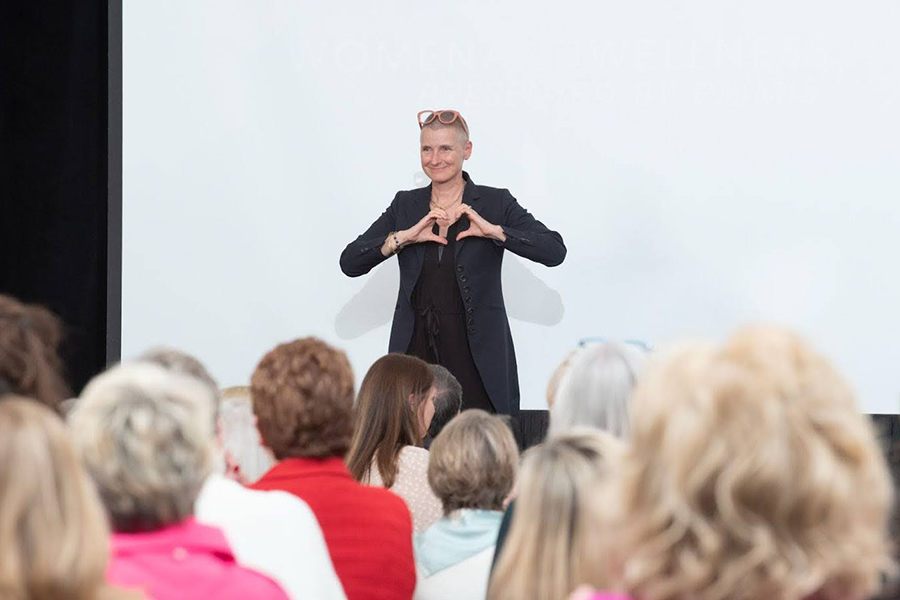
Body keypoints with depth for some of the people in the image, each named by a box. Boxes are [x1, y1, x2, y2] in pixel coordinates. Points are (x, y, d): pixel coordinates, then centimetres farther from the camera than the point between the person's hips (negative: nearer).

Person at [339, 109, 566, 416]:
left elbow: (554, 251, -8)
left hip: (476, 356, -2)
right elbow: (349, 262, 4)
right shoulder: (406, 205, 12)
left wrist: (493, 230, -15)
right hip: (417, 353, 2)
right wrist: (403, 237, -9)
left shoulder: (495, 203, 3)